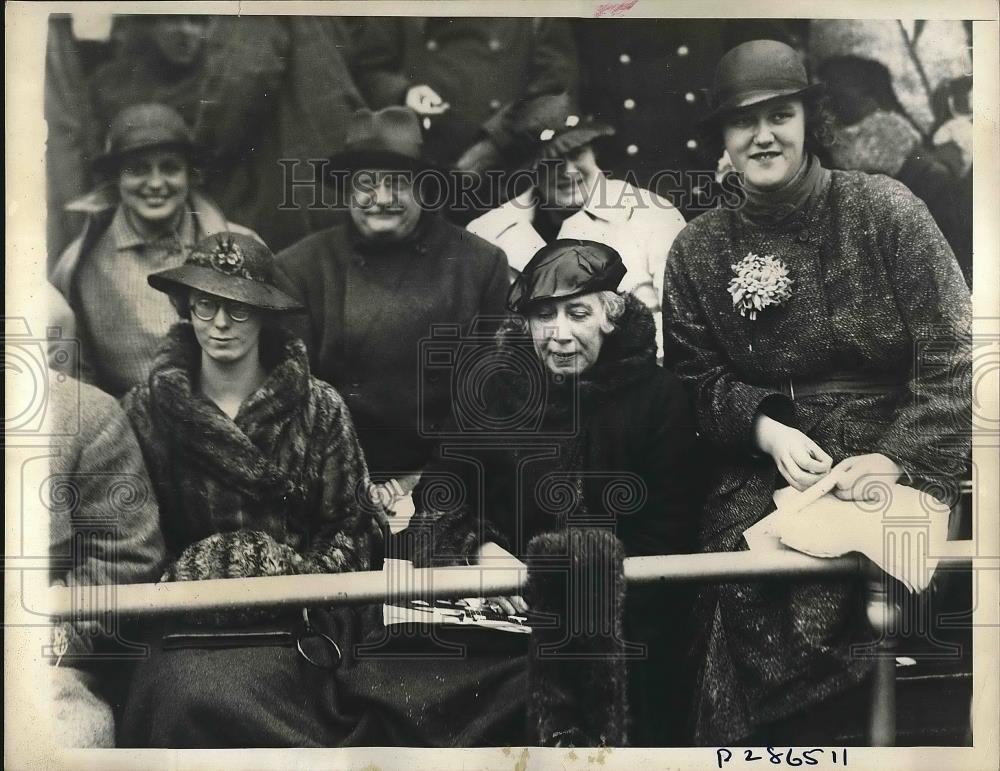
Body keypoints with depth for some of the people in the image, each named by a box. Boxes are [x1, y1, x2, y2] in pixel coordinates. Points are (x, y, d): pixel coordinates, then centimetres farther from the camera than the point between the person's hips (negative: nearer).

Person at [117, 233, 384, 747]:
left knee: (213, 693, -30)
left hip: (289, 624, -1)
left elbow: (353, 530, 6)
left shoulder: (320, 410, 3)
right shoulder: (144, 409, 5)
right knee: (183, 693, -31)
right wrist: (178, 580, -8)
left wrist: (298, 577, -11)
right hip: (182, 620, 1)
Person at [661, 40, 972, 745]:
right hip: (765, 471, 2)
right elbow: (696, 378, 9)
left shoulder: (885, 211, -2)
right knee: (749, 599, -23)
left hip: (899, 463, -2)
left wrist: (898, 457, -16)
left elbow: (951, 360, -5)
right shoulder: (699, 250, 7)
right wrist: (765, 429, -9)